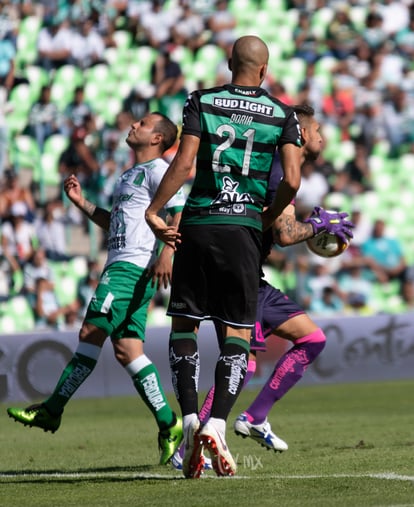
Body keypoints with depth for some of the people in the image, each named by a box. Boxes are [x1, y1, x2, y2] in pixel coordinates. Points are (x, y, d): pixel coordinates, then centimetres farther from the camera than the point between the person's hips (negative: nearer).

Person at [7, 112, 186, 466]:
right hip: (121, 266, 10)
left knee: (91, 333, -11)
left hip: (133, 267, -10)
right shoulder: (130, 175, 26)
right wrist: (82, 203, 25)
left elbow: (181, 213, -14)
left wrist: (166, 254, -25)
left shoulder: (158, 170, -4)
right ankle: (168, 424, -2)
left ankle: (52, 410, -10)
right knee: (127, 350, 1)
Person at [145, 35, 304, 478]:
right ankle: (217, 424, -13)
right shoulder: (282, 114, 4)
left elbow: (183, 164, -9)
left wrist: (152, 212, -3)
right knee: (237, 335, 5)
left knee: (184, 325, 11)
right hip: (243, 229, 0)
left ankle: (190, 419, -4)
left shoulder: (202, 102, 3)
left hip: (197, 225, 0)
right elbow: (291, 181, -5)